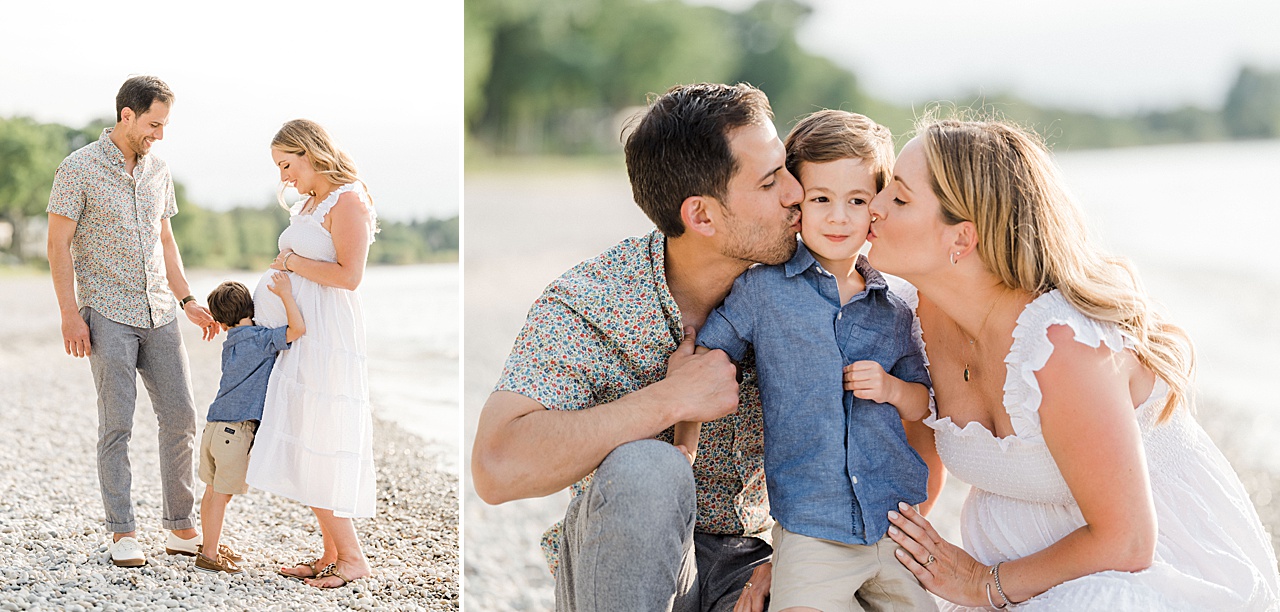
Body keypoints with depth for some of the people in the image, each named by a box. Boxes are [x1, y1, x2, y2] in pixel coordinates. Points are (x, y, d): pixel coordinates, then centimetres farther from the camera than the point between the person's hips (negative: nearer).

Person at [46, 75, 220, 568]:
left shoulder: (157, 171, 12)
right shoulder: (79, 168, -6)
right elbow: (59, 244, -7)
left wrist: (187, 301, 14)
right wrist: (70, 314, -13)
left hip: (159, 313, 6)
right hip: (108, 315, -5)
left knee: (180, 416, 3)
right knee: (117, 424, -3)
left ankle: (181, 527, 13)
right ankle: (122, 532, 6)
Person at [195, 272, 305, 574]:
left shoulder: (231, 343, 13)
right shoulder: (261, 340, -11)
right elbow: (297, 328, -23)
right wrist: (286, 294, -18)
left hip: (214, 426, 8)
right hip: (237, 429, -8)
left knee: (212, 490, 19)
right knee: (222, 494, 0)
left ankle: (212, 543, 32)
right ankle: (209, 555, 7)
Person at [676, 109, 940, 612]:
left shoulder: (893, 309, 7)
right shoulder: (763, 289, -2)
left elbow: (922, 406, 16)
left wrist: (893, 388, -4)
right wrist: (684, 448, -6)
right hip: (811, 529, -3)